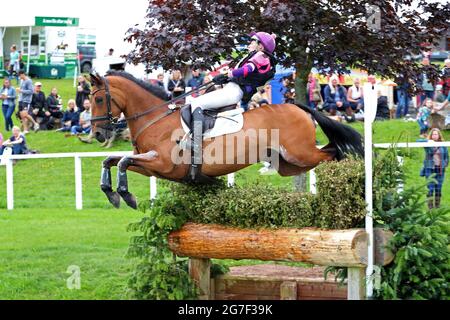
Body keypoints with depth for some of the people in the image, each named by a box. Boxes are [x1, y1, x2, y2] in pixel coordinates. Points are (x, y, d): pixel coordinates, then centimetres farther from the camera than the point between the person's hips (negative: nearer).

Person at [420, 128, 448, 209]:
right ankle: (430, 206, -1)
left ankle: (437, 206, 12)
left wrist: (445, 164, -1)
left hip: (440, 169, 2)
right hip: (430, 169, -2)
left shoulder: (443, 145, 6)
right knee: (431, 189, -5)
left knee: (438, 189, 5)